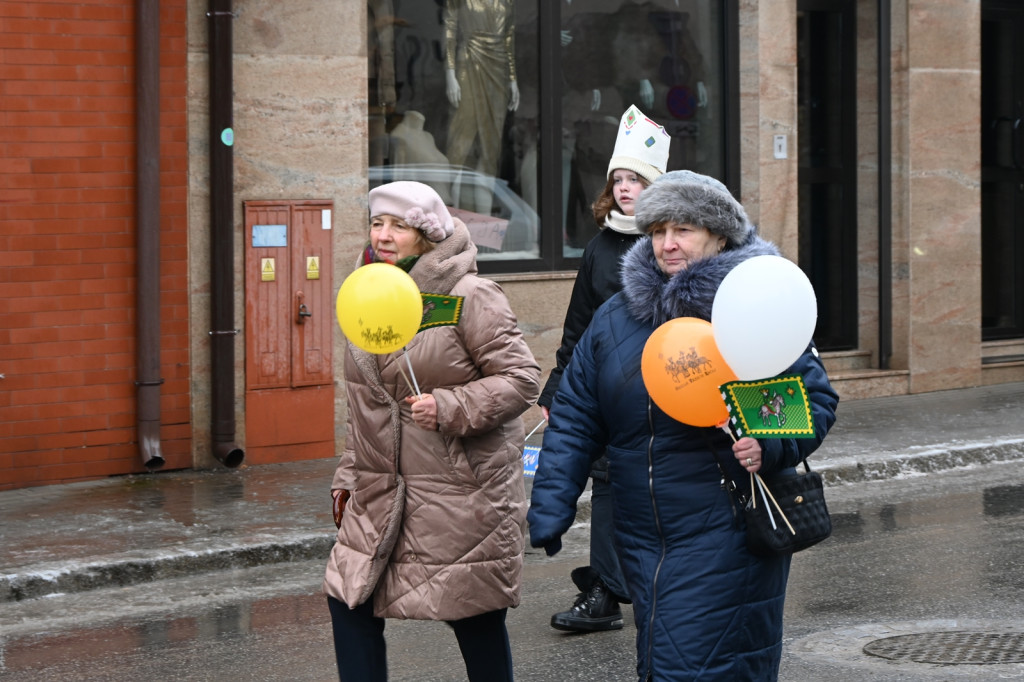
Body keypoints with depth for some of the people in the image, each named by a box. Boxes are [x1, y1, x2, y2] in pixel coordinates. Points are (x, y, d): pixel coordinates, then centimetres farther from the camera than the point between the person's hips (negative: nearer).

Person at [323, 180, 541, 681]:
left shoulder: (470, 298, -11)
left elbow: (522, 379, -14)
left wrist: (450, 407, -25)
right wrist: (349, 476, 19)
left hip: (462, 494, -7)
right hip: (381, 493, 7)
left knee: (475, 618, 3)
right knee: (348, 602, 1)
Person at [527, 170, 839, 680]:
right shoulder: (616, 317, 7)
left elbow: (816, 400, -1)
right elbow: (574, 418, 10)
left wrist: (769, 444, -20)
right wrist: (548, 512, 2)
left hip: (725, 537, -5)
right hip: (642, 540, 5)